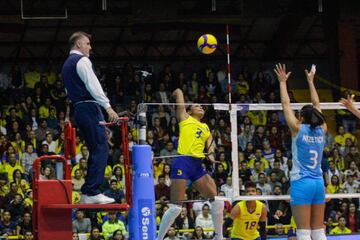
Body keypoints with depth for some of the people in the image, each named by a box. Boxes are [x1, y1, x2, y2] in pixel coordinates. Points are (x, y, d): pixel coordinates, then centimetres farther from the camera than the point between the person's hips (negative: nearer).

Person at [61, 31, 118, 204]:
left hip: (78, 109, 10)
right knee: (101, 149, -11)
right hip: (89, 107, -10)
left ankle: (87, 193, 10)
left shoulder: (67, 65, 22)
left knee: (95, 150, 13)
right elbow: (93, 86, -18)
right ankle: (93, 193, -17)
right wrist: (108, 107, -22)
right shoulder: (82, 61, -8)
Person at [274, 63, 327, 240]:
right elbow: (316, 106, 18)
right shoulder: (321, 130, 5)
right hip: (318, 183, 5)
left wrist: (282, 82, 12)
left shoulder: (298, 129, -6)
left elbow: (286, 105, 1)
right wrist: (310, 81, 29)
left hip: (301, 183, -5)